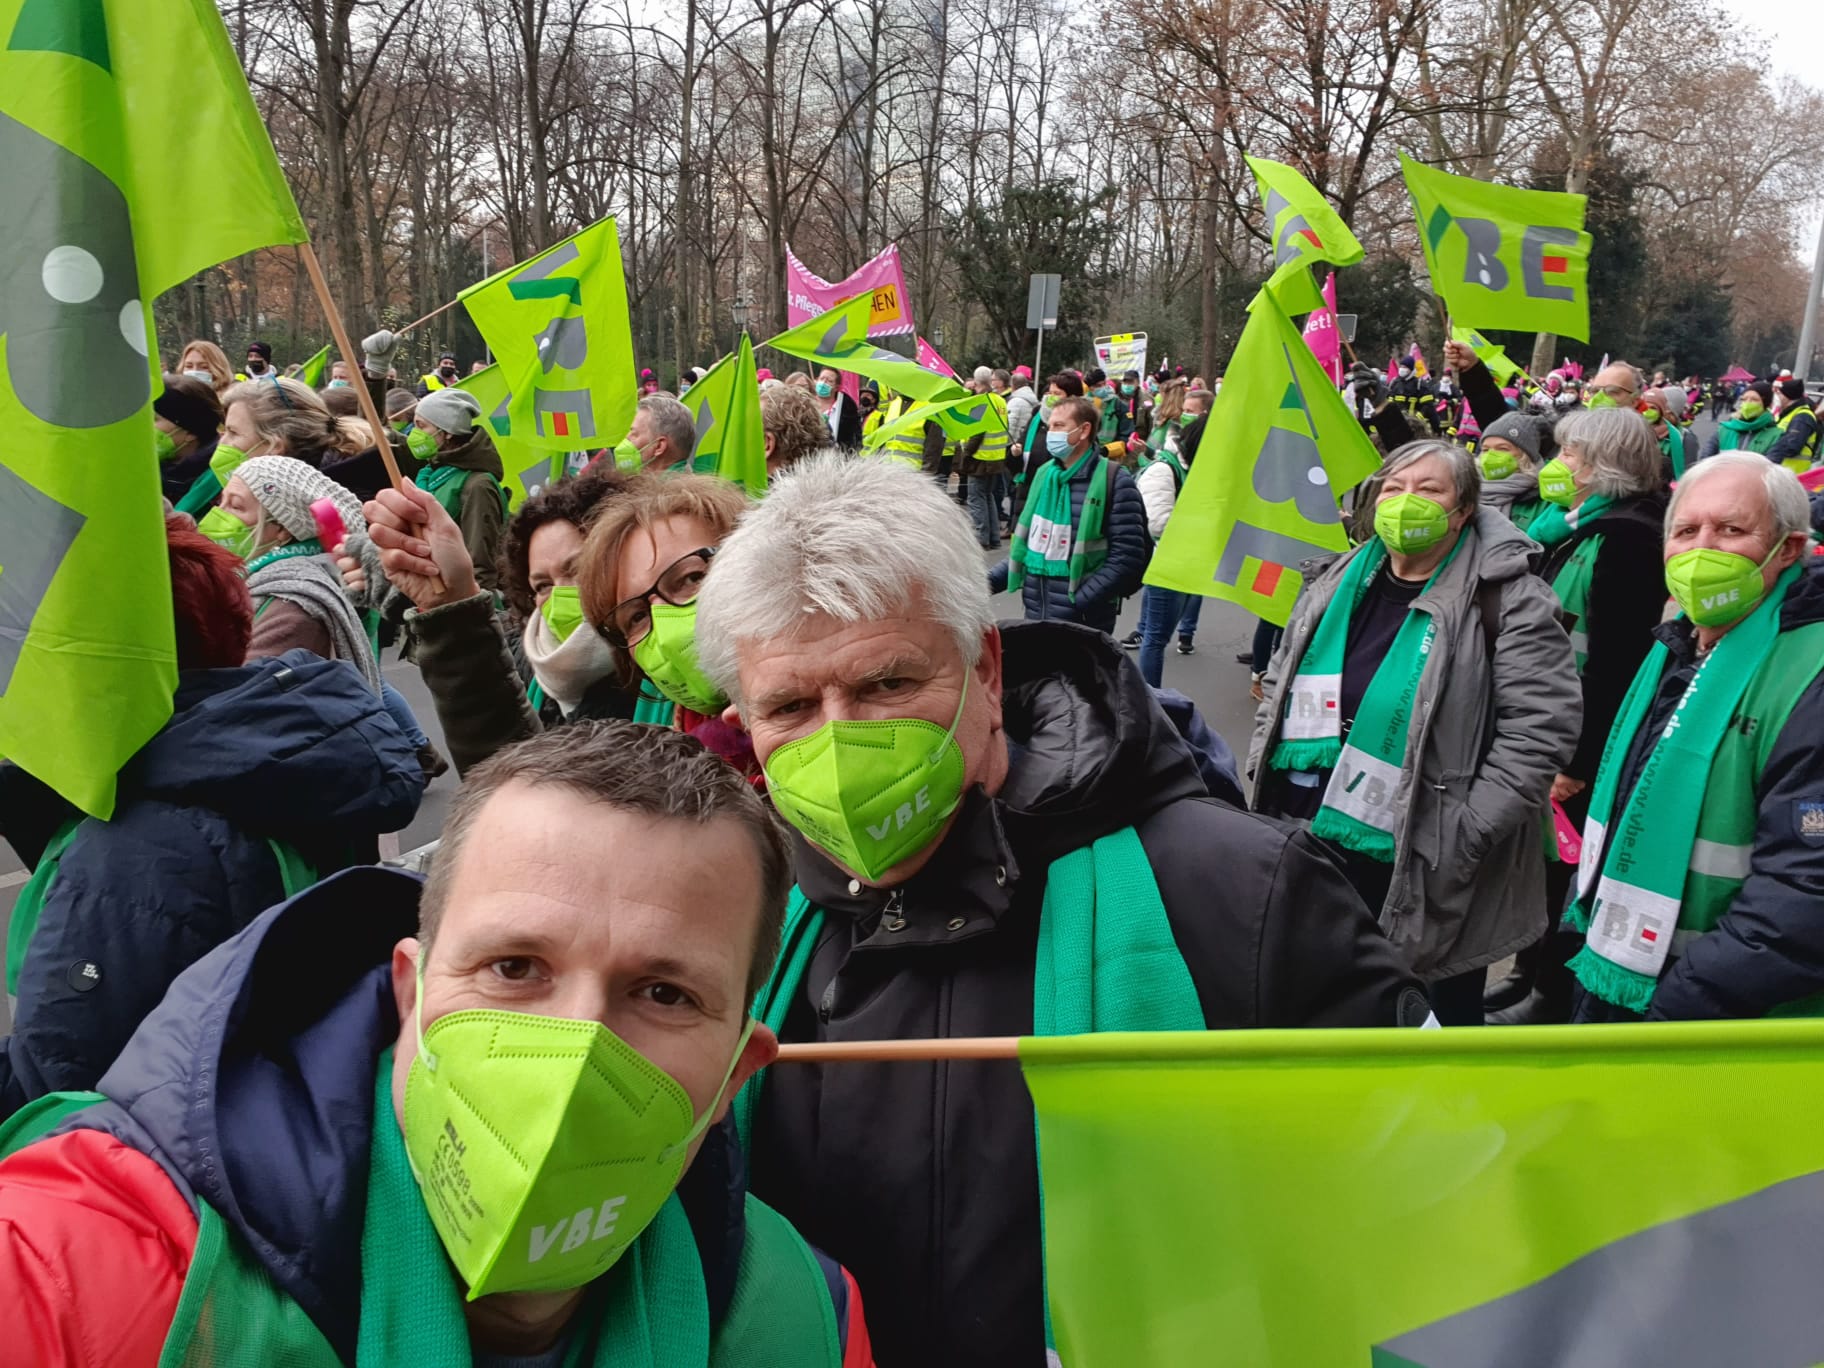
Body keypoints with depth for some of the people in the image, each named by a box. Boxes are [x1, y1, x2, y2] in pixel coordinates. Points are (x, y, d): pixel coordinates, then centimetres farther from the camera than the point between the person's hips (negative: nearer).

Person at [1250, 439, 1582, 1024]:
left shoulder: (1509, 601, -11)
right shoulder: (1335, 585, 9)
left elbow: (1542, 725, -17)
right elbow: (1282, 686, 18)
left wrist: (1466, 830, -20)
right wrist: (1266, 774, 7)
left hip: (1426, 873, -6)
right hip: (1309, 849, 6)